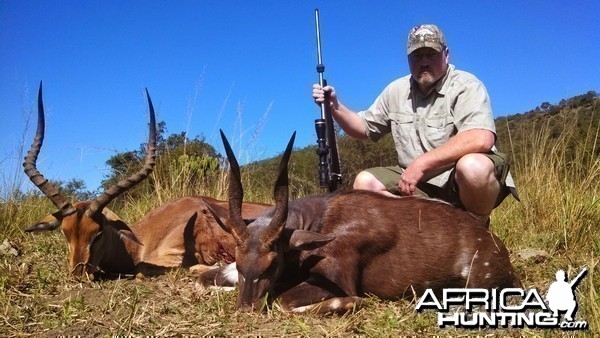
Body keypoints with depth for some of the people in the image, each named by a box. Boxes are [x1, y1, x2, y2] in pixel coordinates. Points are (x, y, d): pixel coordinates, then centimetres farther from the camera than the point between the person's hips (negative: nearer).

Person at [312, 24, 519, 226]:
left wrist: (421, 163, -31)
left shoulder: (465, 85, -12)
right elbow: (365, 128, 16)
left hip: (461, 181, -5)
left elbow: (481, 139, -29)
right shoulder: (396, 90, 8)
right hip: (415, 183, 5)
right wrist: (335, 106, -3)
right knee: (365, 181, -10)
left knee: (473, 167, -37)